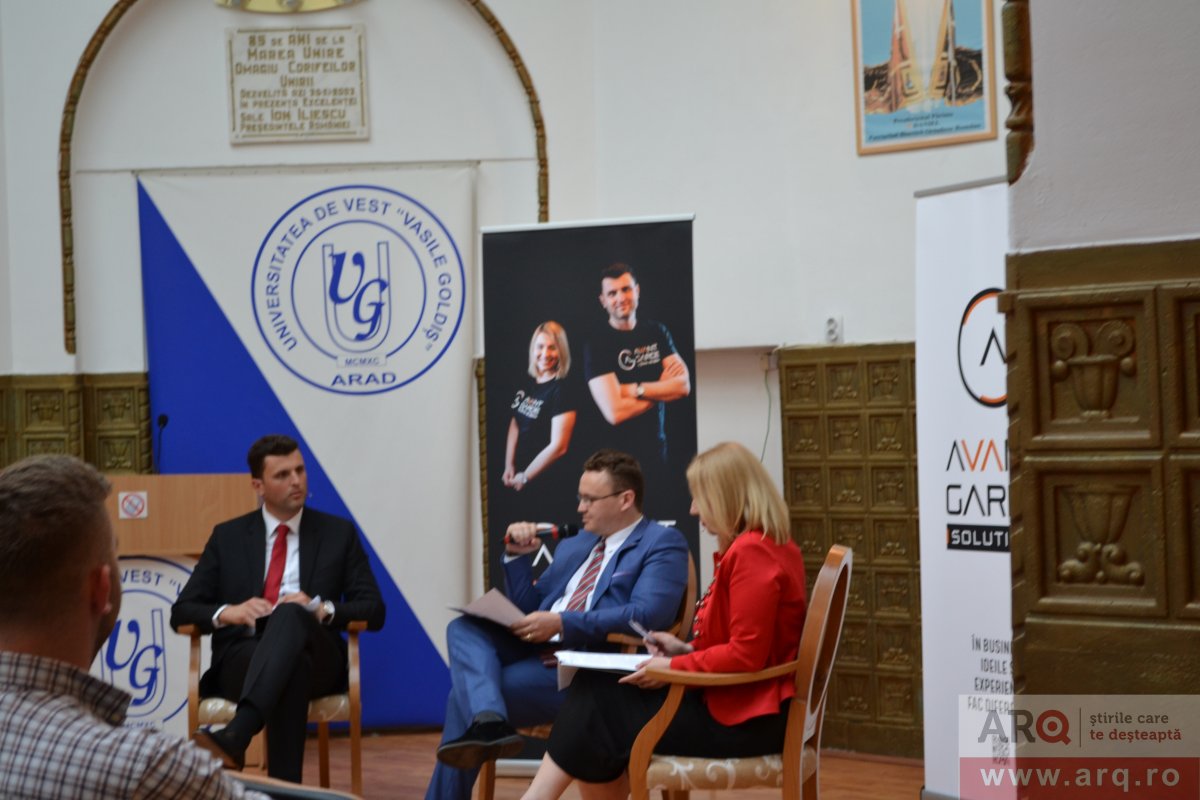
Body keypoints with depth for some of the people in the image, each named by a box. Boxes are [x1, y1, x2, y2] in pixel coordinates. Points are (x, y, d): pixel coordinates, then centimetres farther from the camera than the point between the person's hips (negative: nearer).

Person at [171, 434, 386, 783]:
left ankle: (235, 735, -59)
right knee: (290, 663, -40)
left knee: (291, 615, -39)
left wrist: (323, 610, -14)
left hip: (317, 659, 0)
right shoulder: (228, 537, 15)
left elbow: (373, 610, 8)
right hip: (243, 659, 0)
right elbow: (181, 611, 11)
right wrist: (227, 612, -13)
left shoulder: (339, 533, 14)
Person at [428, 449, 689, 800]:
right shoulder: (574, 544, 25)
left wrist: (563, 624, -22)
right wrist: (519, 557, 10)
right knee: (463, 629, -22)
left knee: (466, 695, -22)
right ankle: (488, 722, -41)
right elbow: (529, 610, 27)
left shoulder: (662, 544, 0)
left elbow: (646, 615, -16)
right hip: (535, 651, 8)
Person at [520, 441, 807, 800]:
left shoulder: (752, 553, -18)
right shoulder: (759, 547, 15)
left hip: (745, 718, -10)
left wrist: (673, 668, -13)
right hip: (738, 702, 10)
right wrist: (685, 649, 9)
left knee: (602, 707, -6)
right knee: (595, 690, 0)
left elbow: (745, 655, -22)